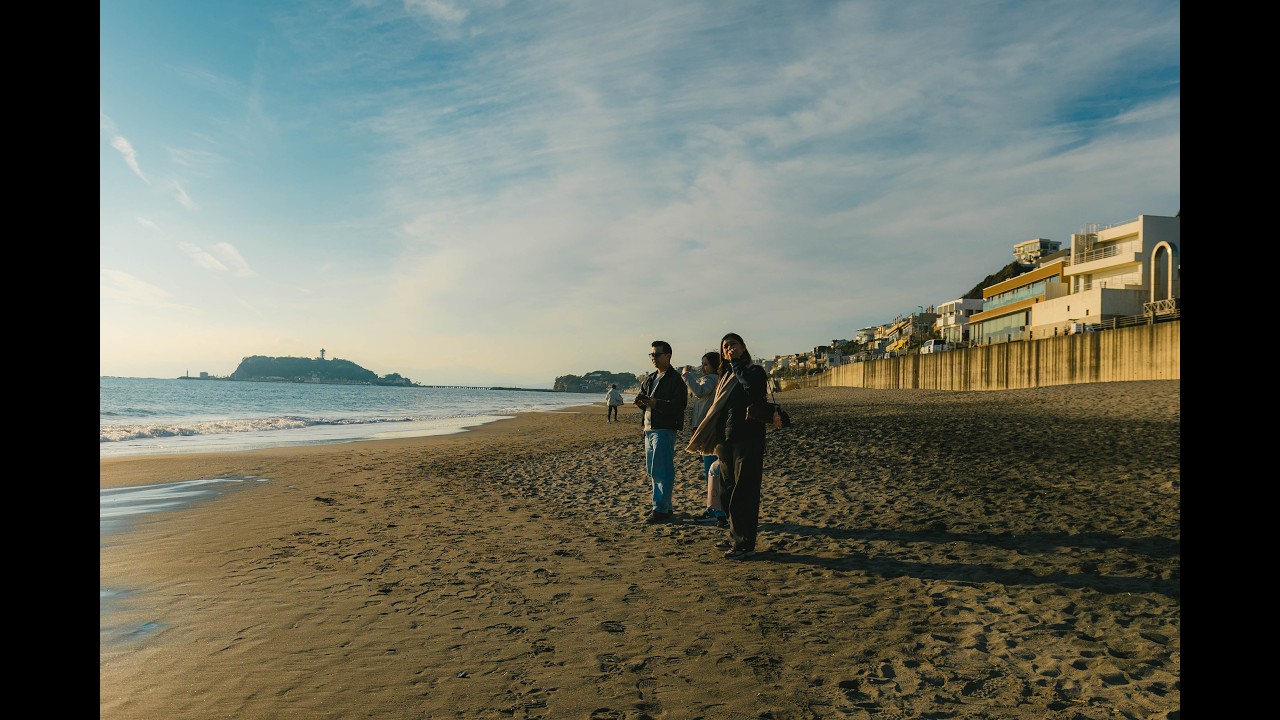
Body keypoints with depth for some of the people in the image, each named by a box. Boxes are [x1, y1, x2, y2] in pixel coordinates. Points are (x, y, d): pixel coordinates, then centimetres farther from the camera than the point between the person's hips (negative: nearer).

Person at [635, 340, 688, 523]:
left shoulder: (675, 379, -8)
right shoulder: (650, 379, 19)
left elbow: (680, 404, -18)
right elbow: (644, 399, 25)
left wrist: (655, 403, -25)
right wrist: (640, 403, 1)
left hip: (664, 429, -9)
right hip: (649, 429, 9)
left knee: (661, 471, -8)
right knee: (652, 469, 12)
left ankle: (661, 509, -3)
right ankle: (664, 506, 22)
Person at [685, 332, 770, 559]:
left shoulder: (754, 371, -3)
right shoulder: (725, 377, 18)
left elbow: (752, 386, -27)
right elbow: (715, 410, 19)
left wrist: (736, 363, -15)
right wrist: (700, 432, 10)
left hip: (747, 440, -8)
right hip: (726, 440, 8)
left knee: (743, 493, -5)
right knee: (727, 492, 13)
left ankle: (745, 544, 2)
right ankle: (735, 537, 26)